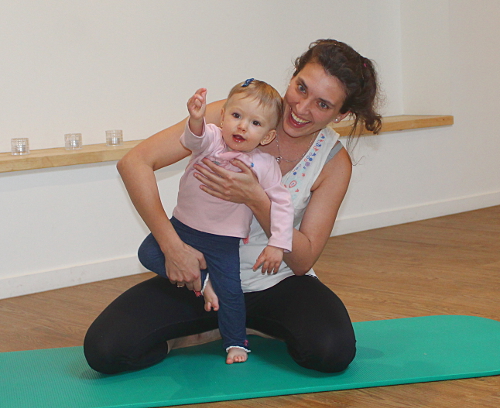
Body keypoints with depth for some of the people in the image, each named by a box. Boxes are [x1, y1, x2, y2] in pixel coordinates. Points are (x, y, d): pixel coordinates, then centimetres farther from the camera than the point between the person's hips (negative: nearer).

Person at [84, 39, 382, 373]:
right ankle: (206, 331, 8)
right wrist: (172, 245, -25)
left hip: (277, 285, 1)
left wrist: (257, 200, -25)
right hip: (201, 274, -1)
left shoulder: (334, 163, -7)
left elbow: (303, 260, -9)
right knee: (105, 350, -19)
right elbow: (135, 163, -16)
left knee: (332, 353, -29)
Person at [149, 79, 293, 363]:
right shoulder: (211, 139, -9)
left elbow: (282, 204, -7)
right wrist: (196, 119, -56)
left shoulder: (265, 166, -9)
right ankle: (201, 282, 6)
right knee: (149, 253, -10)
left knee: (229, 292, 0)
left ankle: (236, 342, 24)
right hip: (183, 225, 2)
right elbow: (195, 139, -33)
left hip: (223, 240, -2)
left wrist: (278, 244, -14)